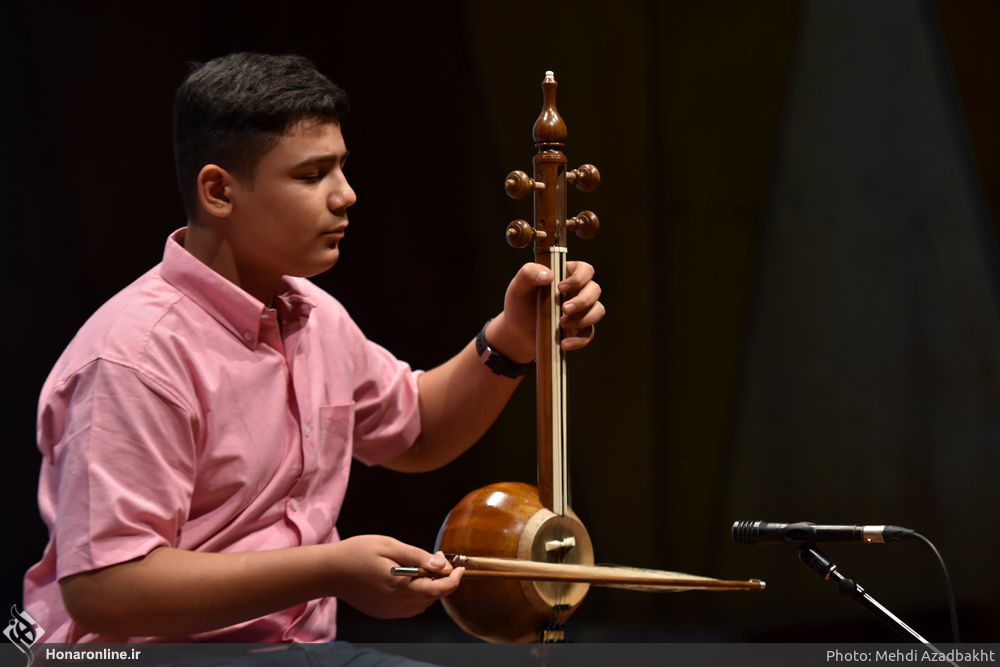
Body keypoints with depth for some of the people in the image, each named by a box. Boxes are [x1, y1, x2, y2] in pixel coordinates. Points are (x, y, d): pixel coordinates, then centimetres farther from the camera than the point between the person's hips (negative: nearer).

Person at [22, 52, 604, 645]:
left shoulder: (315, 317, 10)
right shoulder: (136, 355, -21)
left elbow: (415, 433, 27)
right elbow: (100, 589, -27)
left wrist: (511, 341, 7)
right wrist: (331, 571, -29)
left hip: (304, 641, 9)